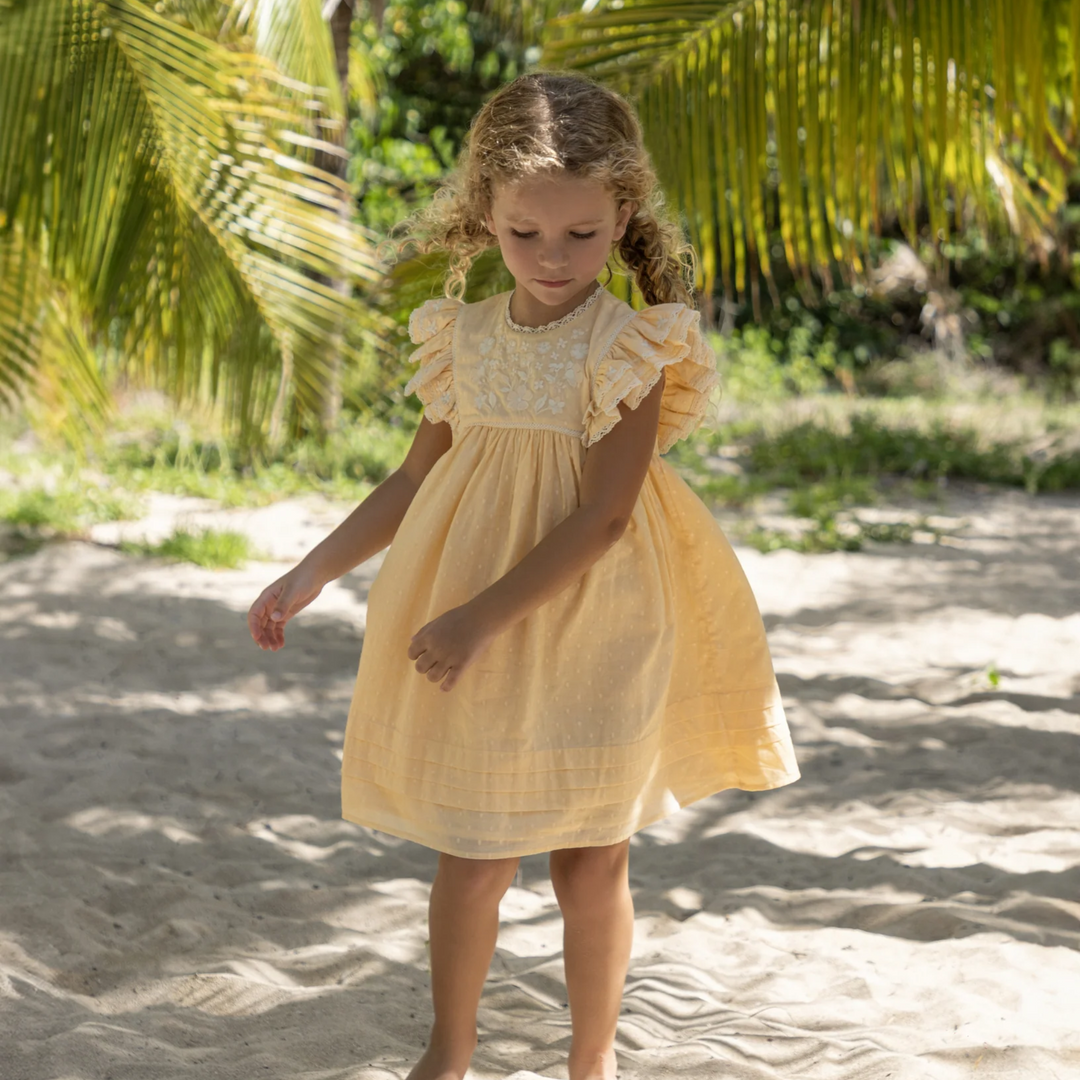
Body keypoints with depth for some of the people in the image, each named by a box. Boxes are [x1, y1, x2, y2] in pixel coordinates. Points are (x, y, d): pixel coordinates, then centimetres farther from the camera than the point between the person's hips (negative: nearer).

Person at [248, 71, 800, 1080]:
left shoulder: (631, 349, -12)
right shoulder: (465, 337, 2)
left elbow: (603, 516, -17)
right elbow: (414, 478, 12)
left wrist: (483, 615, -21)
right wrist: (312, 572, 6)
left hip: (590, 632, -3)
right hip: (472, 645, 3)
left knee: (591, 859, 8)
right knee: (468, 854, 7)